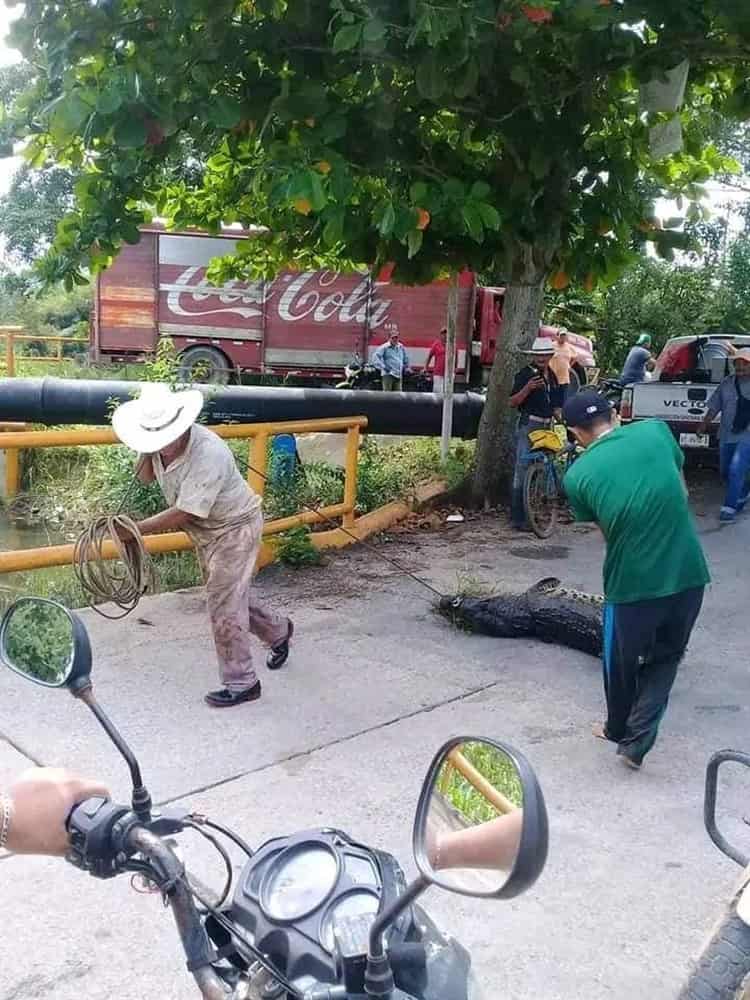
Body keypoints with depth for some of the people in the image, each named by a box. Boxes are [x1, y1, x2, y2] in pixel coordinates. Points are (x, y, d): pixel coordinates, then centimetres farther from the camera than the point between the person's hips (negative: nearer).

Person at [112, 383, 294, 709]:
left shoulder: (208, 454, -35)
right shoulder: (160, 441, -10)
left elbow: (183, 514, -34)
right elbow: (144, 477, 3)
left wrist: (136, 529, -32)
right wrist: (148, 452, -16)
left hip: (235, 528, -9)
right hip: (207, 533, 9)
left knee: (224, 606, -6)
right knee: (233, 593, 22)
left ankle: (241, 684, 8)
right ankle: (278, 631, 46)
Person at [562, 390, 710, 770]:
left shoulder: (577, 476, -4)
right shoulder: (656, 430, 0)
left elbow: (604, 528, 6)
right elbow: (682, 492, 11)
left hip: (632, 582, -2)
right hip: (688, 573, 2)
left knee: (621, 661, 24)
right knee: (664, 659, 23)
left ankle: (618, 729, 44)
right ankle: (636, 740, 16)